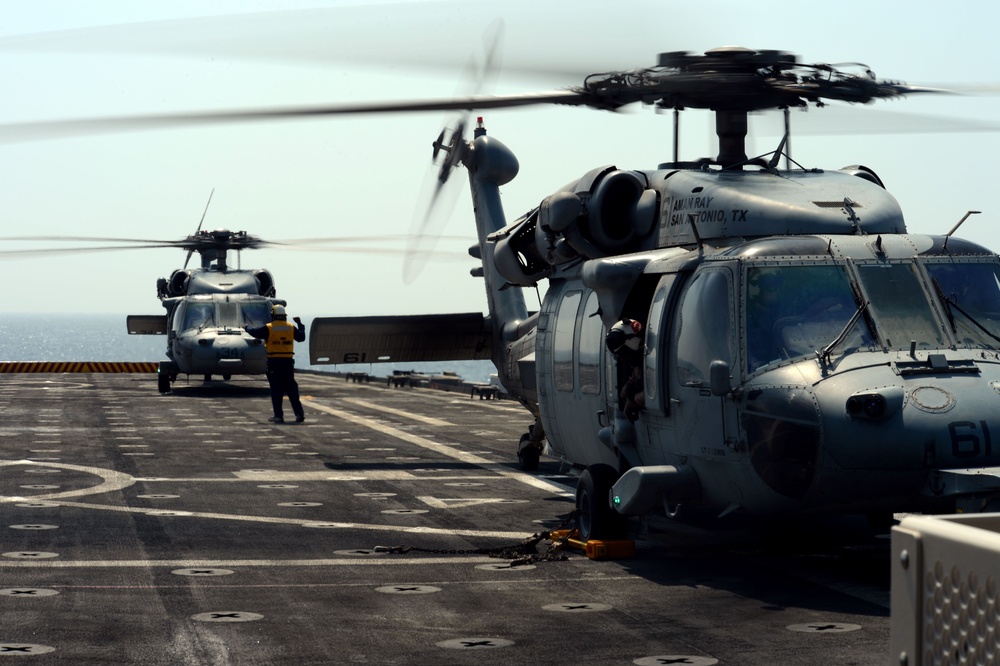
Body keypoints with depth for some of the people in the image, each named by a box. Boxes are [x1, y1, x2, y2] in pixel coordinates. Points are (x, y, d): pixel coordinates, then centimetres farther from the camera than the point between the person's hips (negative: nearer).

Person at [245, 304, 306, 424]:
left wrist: (247, 328, 20)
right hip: (288, 361, 3)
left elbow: (255, 332, -2)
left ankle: (278, 415, 0)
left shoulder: (268, 328, -6)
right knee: (291, 388, 8)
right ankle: (299, 413, 2)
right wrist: (300, 324, 30)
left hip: (274, 362, -3)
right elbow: (301, 337, 15)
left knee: (276, 389, 2)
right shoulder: (291, 328, 5)